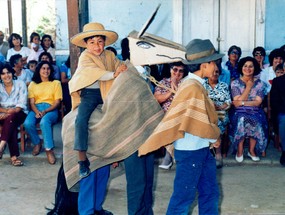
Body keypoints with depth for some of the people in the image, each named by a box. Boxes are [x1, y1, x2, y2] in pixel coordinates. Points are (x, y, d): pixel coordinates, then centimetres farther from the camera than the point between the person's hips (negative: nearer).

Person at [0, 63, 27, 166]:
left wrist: (12, 111, -23)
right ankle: (14, 156, -39)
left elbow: (22, 103, -6)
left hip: (19, 113, 0)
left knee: (10, 118, -35)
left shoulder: (20, 84, 4)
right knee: (12, 126, -32)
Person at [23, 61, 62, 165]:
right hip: (36, 108, 3)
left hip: (51, 109, -2)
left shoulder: (56, 83, 13)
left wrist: (45, 111, -12)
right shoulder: (33, 84, 19)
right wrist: (37, 112, -14)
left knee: (44, 122, -38)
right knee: (27, 123, -30)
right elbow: (31, 102, 9)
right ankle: (37, 142, -1)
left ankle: (49, 149, -30)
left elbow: (57, 102, 4)